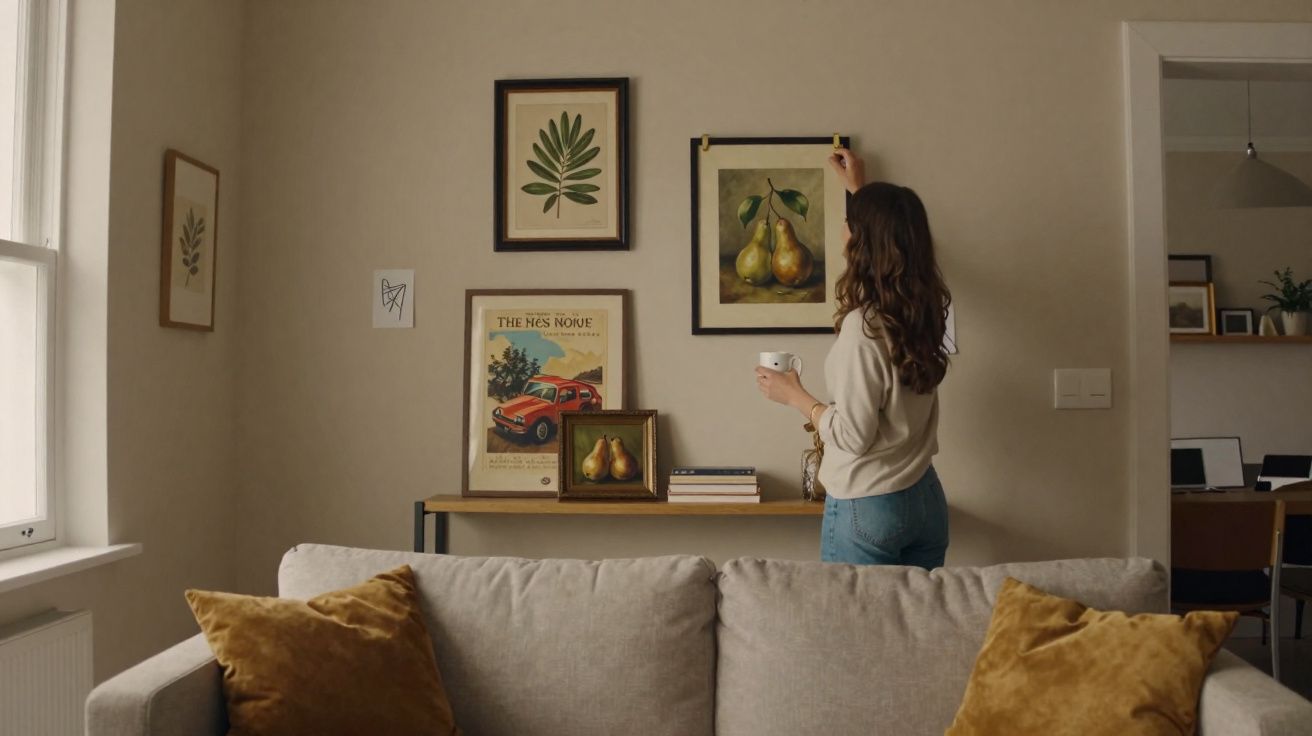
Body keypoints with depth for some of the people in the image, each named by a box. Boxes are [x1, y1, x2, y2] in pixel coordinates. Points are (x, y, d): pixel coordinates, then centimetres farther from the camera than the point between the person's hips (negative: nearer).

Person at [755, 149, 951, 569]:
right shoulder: (926, 306, 0)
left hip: (866, 507, -7)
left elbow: (853, 436, -20)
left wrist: (795, 396, -5)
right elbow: (892, 240, 23)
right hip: (927, 499, 7)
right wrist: (859, 190, 35)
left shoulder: (863, 326, -23)